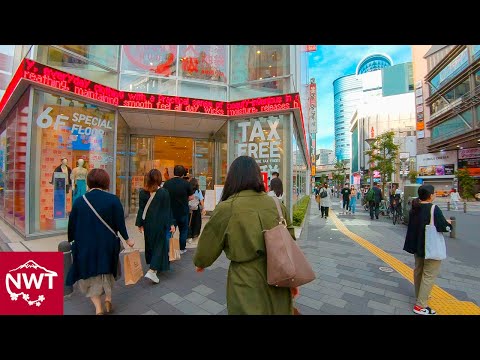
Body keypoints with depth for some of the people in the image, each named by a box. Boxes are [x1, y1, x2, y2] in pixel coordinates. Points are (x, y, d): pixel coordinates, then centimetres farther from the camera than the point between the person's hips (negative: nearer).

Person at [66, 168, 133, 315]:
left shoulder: (79, 201, -6)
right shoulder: (113, 199, -14)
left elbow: (72, 225, 4)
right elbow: (120, 222, -10)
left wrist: (71, 240, 23)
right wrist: (127, 239, 5)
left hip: (85, 245, 1)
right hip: (107, 244, 0)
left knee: (90, 274, 18)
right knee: (106, 270, 25)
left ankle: (98, 307, 16)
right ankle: (108, 299, 27)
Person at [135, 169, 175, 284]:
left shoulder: (142, 192, -5)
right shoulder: (164, 193, -14)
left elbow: (141, 209, 0)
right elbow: (168, 210, -11)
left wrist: (140, 224, 9)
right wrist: (171, 224, -6)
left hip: (148, 223, 4)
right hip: (160, 223, -4)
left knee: (150, 244, 21)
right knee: (160, 245, 7)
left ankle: (154, 265, 38)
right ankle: (152, 270, -3)